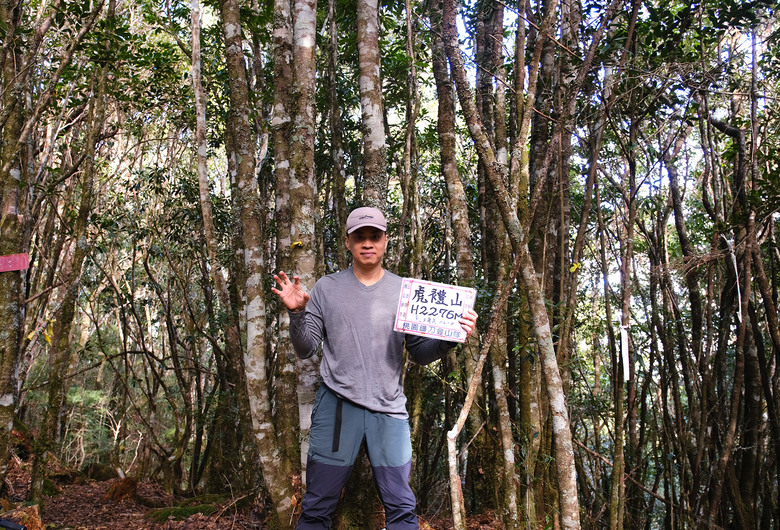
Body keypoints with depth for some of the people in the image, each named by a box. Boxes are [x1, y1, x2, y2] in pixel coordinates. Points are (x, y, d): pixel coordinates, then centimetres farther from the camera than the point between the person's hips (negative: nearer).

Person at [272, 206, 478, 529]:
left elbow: (420, 354, 6)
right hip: (337, 405, 0)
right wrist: (296, 313, -13)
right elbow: (306, 350, 4)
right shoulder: (326, 288, 5)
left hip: (389, 409, 1)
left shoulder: (403, 291, 7)